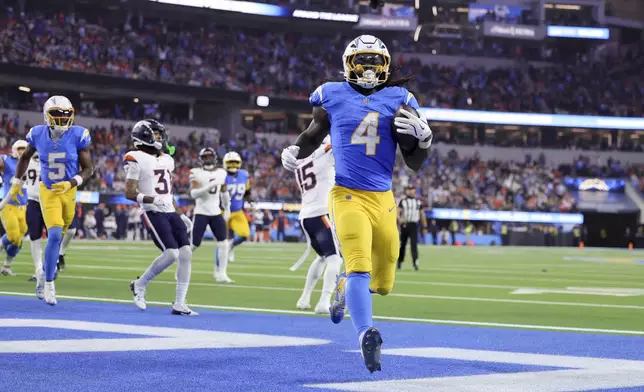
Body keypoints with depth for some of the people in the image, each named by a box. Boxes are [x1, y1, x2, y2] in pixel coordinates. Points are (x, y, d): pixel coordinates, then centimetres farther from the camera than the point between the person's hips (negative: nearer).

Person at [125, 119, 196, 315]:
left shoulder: (167, 160, 17)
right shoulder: (137, 160, -7)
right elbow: (129, 193, -11)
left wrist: (180, 215, 19)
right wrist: (152, 200, -26)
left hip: (170, 213, 7)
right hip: (153, 213, -7)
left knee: (186, 253, -6)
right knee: (171, 253, -19)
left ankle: (179, 304, -1)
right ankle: (140, 284, 5)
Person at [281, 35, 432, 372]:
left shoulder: (398, 101, 6)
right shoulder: (333, 97, 2)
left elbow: (414, 164, 11)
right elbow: (314, 135, 20)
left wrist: (424, 138, -9)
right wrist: (294, 152, 0)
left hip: (383, 200, 3)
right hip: (348, 195, -3)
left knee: (383, 284, 11)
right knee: (359, 265, -24)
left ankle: (345, 285, 43)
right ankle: (366, 335, -31)